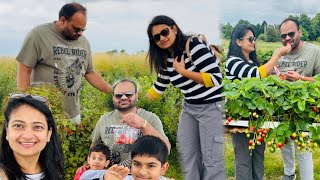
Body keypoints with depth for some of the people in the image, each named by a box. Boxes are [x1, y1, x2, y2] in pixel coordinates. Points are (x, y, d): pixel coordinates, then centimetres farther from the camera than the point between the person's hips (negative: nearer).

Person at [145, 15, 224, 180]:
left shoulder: (193, 45, -17)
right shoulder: (165, 60, 5)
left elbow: (216, 78, -22)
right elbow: (159, 88, 18)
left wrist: (183, 71, -20)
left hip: (211, 106, -7)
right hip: (188, 108, 8)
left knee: (211, 158, -3)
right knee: (187, 154, 11)